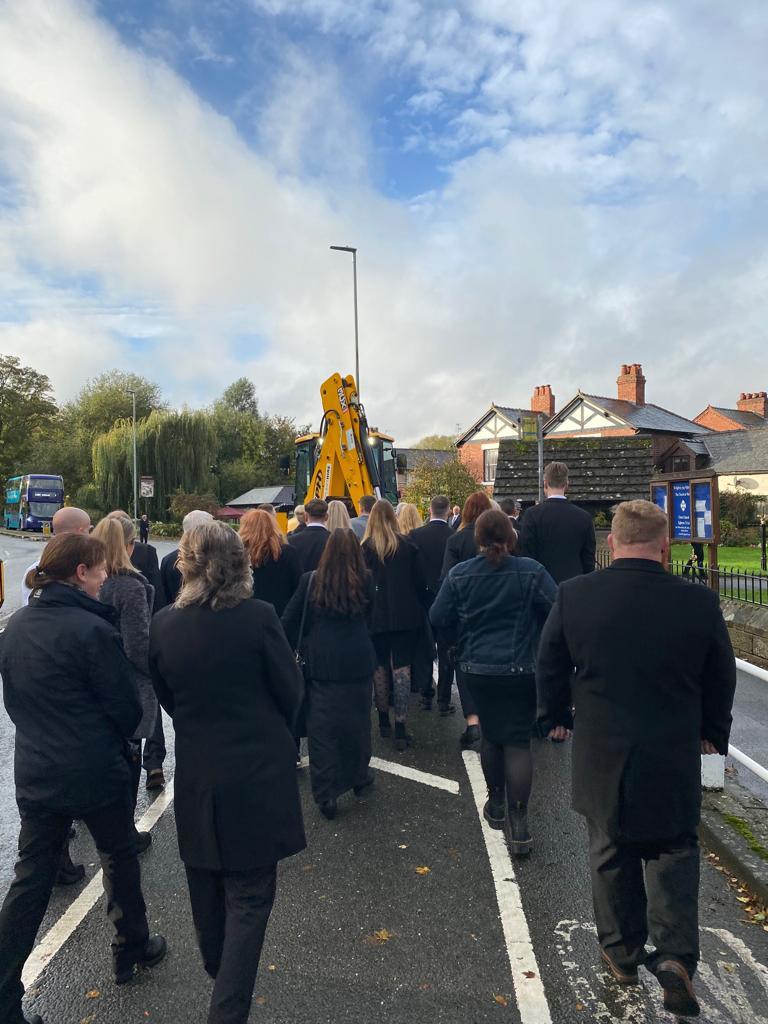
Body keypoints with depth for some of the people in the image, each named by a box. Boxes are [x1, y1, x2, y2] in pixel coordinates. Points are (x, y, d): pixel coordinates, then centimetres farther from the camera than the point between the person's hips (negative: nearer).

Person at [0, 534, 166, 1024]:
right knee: (120, 858, 18)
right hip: (95, 772, -5)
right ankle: (133, 948, 38)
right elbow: (127, 706, -15)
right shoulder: (91, 629, -22)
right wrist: (116, 738, 7)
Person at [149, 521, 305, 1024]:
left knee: (207, 884, 25)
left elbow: (167, 699, 3)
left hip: (195, 773, 5)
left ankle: (219, 971, 48)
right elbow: (291, 691, -9)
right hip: (257, 772, -4)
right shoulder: (259, 617, -19)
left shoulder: (163, 625, -9)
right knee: (249, 895, 9)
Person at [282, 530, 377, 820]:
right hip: (358, 662, 1)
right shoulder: (365, 581, -7)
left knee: (322, 728, 7)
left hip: (321, 664, -1)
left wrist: (294, 648, 11)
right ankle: (358, 776, 34)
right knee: (357, 722, 17)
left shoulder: (310, 581, -8)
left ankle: (326, 794, 9)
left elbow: (289, 621, -2)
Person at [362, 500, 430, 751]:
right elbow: (420, 582, 1)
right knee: (401, 667, 0)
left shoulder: (365, 548, -5)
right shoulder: (408, 546, -2)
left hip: (376, 616, 0)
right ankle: (400, 728, -3)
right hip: (406, 616, 0)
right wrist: (423, 609, 13)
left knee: (380, 666, 14)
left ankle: (383, 721, 23)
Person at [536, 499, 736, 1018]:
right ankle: (674, 956, 10)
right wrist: (712, 733, 18)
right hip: (674, 758, 0)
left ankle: (622, 952, 34)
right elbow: (722, 679, 1)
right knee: (673, 856, 19)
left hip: (600, 755, 1)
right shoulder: (700, 602, -13)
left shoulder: (574, 595, -13)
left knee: (612, 854, 19)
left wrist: (557, 717, 17)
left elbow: (550, 666, -1)